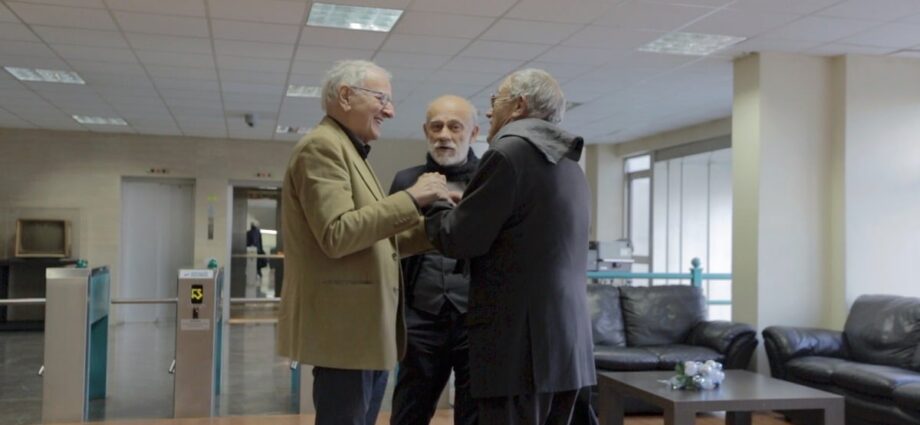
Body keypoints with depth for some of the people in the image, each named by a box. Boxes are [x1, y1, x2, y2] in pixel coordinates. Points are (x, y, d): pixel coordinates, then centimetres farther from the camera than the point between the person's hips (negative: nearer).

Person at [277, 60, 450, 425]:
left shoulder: (350, 152, 20)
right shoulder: (322, 146, -11)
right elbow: (337, 236, -23)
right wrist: (411, 198, -18)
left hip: (365, 327, 10)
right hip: (344, 327, -10)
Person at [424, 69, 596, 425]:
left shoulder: (509, 153, -10)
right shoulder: (569, 165, 17)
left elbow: (459, 240, -10)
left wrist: (434, 205, 10)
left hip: (520, 345, -9)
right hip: (568, 343, 9)